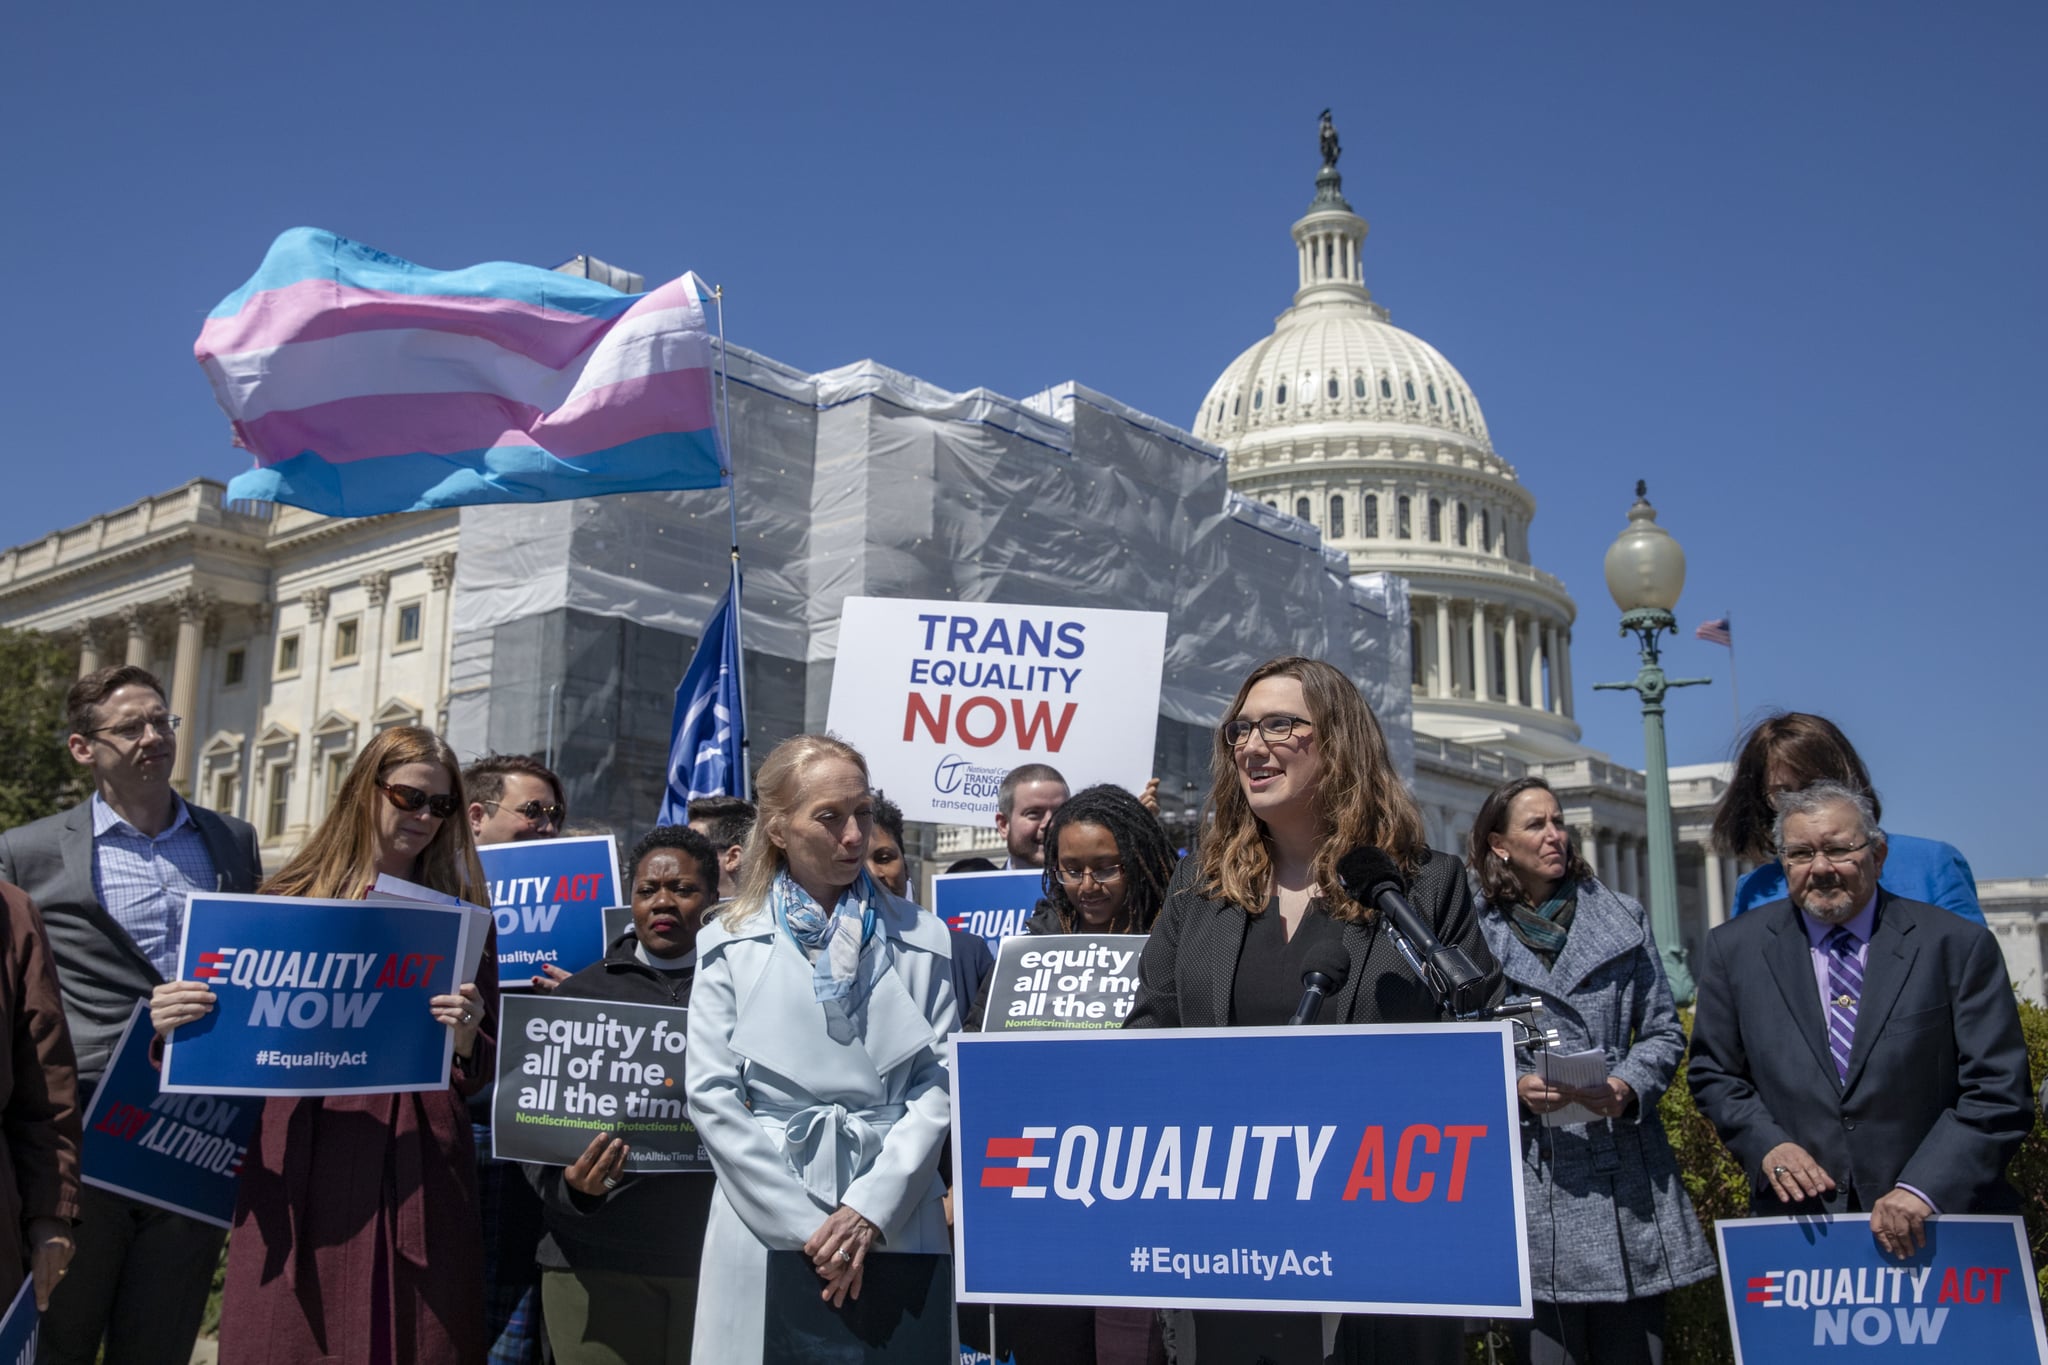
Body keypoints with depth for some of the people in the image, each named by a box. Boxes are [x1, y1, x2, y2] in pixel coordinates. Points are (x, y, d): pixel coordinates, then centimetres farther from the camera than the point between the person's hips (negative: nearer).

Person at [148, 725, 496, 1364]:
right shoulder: (294, 896, 8)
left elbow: (485, 1069, 8)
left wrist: (465, 1035, -12)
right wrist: (176, 1023, -10)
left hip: (417, 1163, 0)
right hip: (303, 1154, 0)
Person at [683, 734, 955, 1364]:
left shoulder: (922, 941, 6)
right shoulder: (730, 942, 4)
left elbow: (940, 1084, -1)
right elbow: (711, 1095, -3)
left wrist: (871, 1208, -12)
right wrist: (804, 1225, -10)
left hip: (893, 1222, 1)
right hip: (765, 1219, 0)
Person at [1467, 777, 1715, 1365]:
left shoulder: (1623, 919, 11)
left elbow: (1664, 1033, 10)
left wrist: (1628, 1087, -8)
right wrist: (1514, 1089, -14)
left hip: (1624, 1178, 2)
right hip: (1530, 1183, -2)